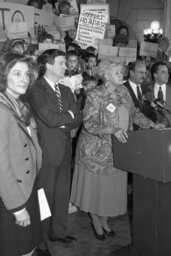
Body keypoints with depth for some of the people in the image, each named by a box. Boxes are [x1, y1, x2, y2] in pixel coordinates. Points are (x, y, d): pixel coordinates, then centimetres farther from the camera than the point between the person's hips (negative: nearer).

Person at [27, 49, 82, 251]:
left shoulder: (65, 90, 13)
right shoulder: (36, 90, -11)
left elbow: (78, 119, 6)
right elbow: (50, 118, -22)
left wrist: (62, 122, -12)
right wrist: (69, 116, -6)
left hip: (65, 149, 7)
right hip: (47, 150, -7)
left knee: (63, 193, 14)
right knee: (45, 195, 4)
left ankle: (58, 231, 30)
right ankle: (40, 238, 20)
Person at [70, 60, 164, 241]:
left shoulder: (123, 91, 4)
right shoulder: (95, 95, -15)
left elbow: (134, 112, 12)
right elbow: (89, 123, -20)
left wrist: (151, 124, -1)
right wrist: (112, 129, -32)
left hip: (117, 150, 5)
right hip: (97, 149, -5)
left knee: (112, 187, 12)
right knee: (95, 187, 7)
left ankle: (104, 222, 31)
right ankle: (95, 223, 28)